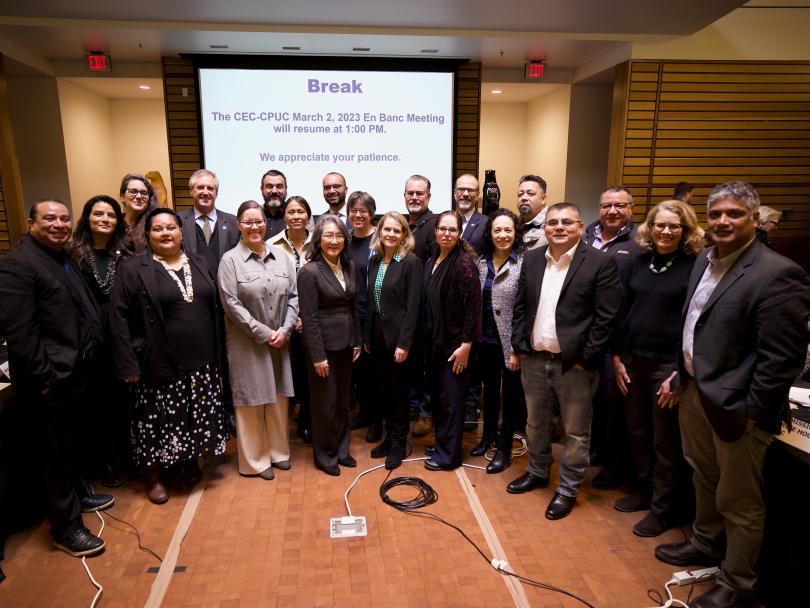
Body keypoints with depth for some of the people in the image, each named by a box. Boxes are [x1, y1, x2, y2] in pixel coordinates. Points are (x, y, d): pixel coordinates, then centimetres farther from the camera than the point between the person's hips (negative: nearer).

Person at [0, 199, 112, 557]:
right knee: (58, 453, 5)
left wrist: (92, 351, 9)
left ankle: (78, 494, 43)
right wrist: (45, 378, -20)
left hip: (77, 372, 8)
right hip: (53, 380, -8)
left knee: (73, 444, 23)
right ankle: (66, 528, 19)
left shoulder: (65, 259, 12)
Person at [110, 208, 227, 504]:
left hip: (201, 360, 4)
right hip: (160, 363, -4)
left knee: (198, 417, 13)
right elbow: (119, 317, -8)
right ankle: (154, 474, 28)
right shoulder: (134, 269, -5)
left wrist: (217, 351, 7)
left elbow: (213, 308, 12)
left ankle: (190, 461, 36)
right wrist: (128, 364, -12)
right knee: (161, 420, 8)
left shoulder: (199, 263, 8)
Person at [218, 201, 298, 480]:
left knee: (278, 397, 13)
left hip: (280, 341, 3)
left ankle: (278, 450, 30)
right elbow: (232, 304, -11)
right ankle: (255, 459, 22)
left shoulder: (281, 255, 4)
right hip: (248, 343, -3)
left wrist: (284, 330, -8)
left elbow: (293, 296, 3)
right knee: (252, 399, 7)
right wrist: (263, 333, -13)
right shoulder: (230, 260, -6)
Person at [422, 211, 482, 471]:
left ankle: (449, 454, 18)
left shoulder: (464, 262, -14)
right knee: (436, 393, 16)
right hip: (433, 340, 7)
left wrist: (466, 344, -19)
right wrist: (426, 337, 12)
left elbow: (473, 306, -17)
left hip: (454, 342, -7)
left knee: (451, 398, 3)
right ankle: (441, 442, 34)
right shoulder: (431, 262, 9)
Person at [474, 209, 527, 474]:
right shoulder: (481, 262, 3)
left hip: (510, 342, -4)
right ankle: (488, 435, 39)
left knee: (511, 394, 10)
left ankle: (504, 448, 25)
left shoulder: (524, 264, -12)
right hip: (486, 339, 5)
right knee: (490, 389, 19)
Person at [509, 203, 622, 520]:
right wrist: (519, 345, 3)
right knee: (535, 423, 21)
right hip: (534, 360, 5)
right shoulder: (531, 259, 5)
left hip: (574, 363, -5)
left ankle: (568, 488, 28)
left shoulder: (600, 262, -10)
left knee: (576, 431, 10)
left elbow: (606, 316, -11)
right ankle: (538, 472, 42)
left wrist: (586, 359, -13)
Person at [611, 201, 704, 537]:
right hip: (632, 360, 4)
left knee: (665, 441, 9)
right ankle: (644, 490, 36)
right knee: (636, 431, 15)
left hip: (668, 364, -4)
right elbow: (623, 310, 7)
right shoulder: (638, 261, 5)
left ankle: (663, 507, 27)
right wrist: (617, 356, 3)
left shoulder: (695, 267, -9)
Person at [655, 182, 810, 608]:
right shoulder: (705, 260, 6)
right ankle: (705, 545, 47)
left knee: (738, 501, 10)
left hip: (735, 406, -7)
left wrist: (750, 412, -18)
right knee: (704, 479, 25)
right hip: (694, 392, 8)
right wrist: (680, 373, 17)